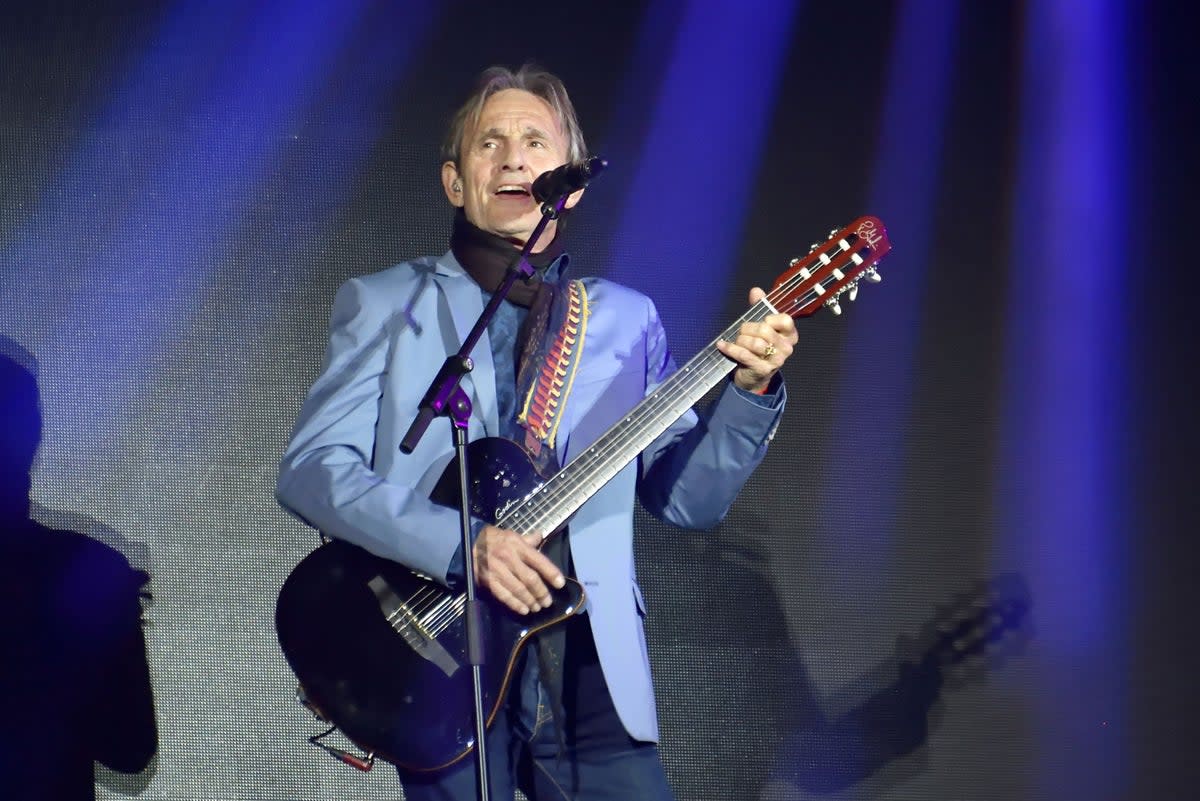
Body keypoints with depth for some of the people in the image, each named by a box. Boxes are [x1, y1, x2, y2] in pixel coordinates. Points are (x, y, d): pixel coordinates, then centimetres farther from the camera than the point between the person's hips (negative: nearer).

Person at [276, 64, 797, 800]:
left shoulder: (626, 319, 14)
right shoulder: (384, 305, 6)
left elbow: (690, 498, 11)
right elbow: (310, 470, -5)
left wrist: (750, 390, -6)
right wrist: (462, 544, -18)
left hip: (591, 670, 2)